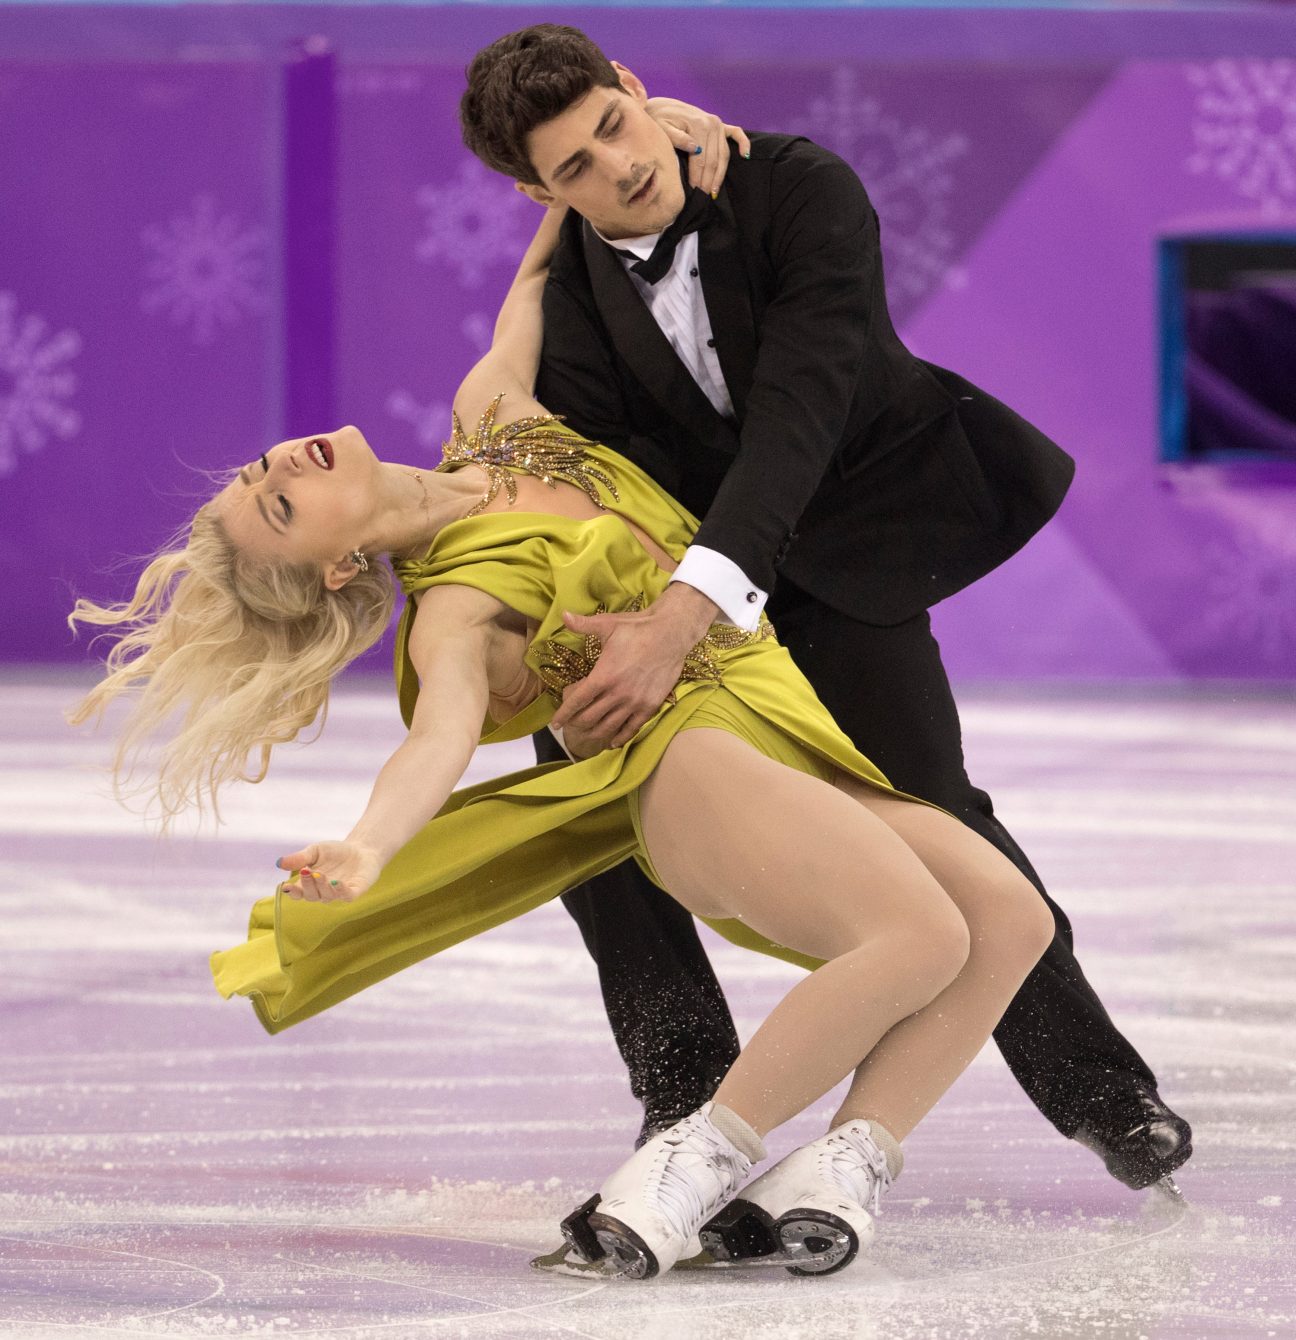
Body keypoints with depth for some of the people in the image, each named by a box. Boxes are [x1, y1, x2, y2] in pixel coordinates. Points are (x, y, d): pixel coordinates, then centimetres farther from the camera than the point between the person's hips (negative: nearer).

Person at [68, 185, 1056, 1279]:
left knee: (1009, 918, -16)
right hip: (697, 756, -7)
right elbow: (441, 736, -27)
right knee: (921, 936, -32)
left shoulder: (489, 417, 13)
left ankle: (838, 1170, -17)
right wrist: (366, 847, -47)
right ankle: (702, 1159, -19)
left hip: (796, 742, 7)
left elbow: (538, 276, 28)